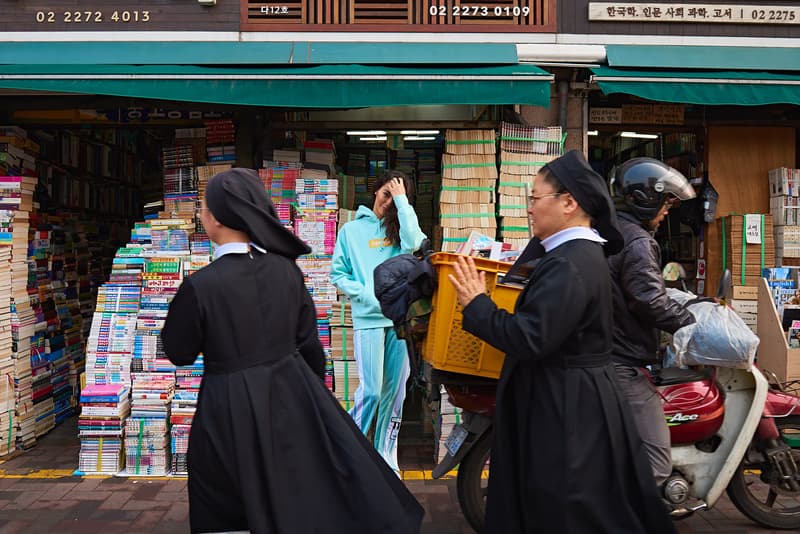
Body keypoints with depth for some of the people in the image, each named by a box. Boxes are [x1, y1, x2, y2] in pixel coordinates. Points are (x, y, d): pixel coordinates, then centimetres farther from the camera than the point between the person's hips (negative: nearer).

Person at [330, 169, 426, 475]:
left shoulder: (401, 226, 12)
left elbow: (413, 243, -12)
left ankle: (386, 458, 20)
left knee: (395, 390, 7)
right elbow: (338, 273, 6)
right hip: (368, 318, -2)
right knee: (371, 390, -8)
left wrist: (402, 201, -6)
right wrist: (366, 295, -9)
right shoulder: (352, 229, 8)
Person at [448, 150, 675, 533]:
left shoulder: (569, 264, -23)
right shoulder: (583, 253, 11)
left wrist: (476, 304, -17)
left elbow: (529, 338, -29)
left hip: (564, 409, -11)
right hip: (570, 402, 11)